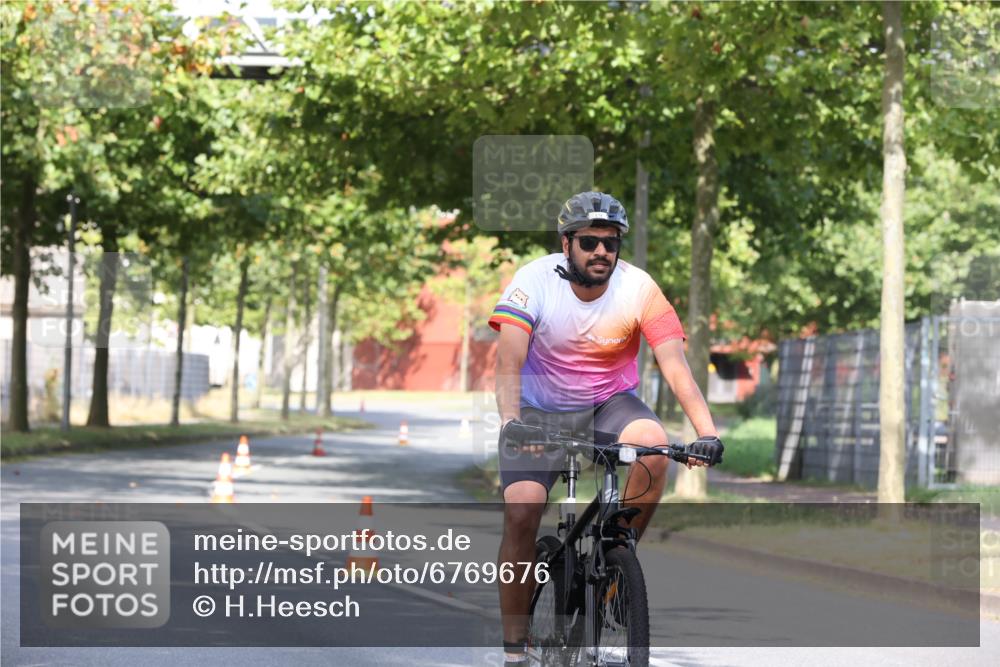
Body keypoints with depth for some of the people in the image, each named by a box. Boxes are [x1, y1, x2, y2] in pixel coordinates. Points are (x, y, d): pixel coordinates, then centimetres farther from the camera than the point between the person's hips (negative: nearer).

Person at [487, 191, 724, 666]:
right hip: (541, 410, -1)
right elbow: (509, 363, -28)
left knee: (654, 443, -32)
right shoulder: (534, 281, -19)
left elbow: (675, 365, -23)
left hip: (608, 403, 1)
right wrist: (510, 423, -46)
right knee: (521, 512, -19)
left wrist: (707, 430, -37)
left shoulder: (638, 289, -16)